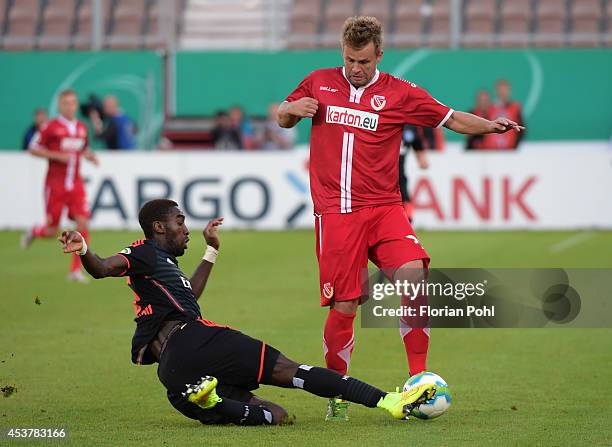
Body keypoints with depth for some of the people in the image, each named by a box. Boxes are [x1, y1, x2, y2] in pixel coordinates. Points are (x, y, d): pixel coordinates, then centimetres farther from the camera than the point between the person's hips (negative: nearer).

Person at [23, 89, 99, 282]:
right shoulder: (51, 127, -7)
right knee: (52, 231, 1)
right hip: (55, 184, -4)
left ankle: (76, 270, -3)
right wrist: (57, 156, -17)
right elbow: (33, 148, -6)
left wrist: (89, 156, 2)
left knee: (83, 224, -11)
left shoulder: (82, 128, 9)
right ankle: (33, 232, 37)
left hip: (76, 185, 4)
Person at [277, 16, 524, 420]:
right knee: (344, 306, -5)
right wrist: (293, 109, 0)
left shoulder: (399, 94, 6)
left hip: (383, 208, 0)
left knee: (413, 274, -23)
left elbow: (451, 119, 7)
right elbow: (282, 118, 23)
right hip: (335, 212, 0)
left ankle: (418, 379, -14)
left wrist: (490, 125, -11)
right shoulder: (319, 83, 10)